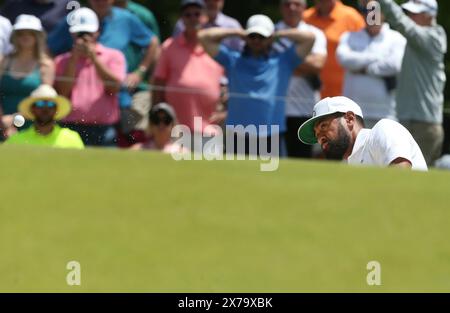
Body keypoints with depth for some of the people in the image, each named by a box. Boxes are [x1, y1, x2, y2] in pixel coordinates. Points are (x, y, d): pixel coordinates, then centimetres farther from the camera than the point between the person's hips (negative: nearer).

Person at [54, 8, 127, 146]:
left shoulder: (113, 56, 11)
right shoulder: (62, 61, 14)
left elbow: (114, 87, -5)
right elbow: (62, 93, -1)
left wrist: (93, 57, -5)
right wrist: (74, 59, -3)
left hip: (103, 129, -1)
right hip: (71, 127, 1)